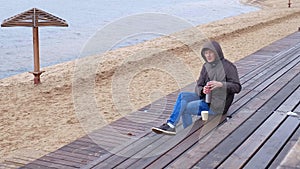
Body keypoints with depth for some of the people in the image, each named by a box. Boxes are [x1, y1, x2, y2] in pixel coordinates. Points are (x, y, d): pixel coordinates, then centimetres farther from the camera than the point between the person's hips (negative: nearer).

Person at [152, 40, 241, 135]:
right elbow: (198, 87, 3)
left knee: (184, 108, -15)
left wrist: (221, 84, -31)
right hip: (207, 98, 7)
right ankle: (170, 125, -19)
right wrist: (202, 90, -22)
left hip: (217, 105, -7)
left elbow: (237, 87, -15)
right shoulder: (206, 67, 8)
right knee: (182, 95, -15)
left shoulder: (228, 66, -10)